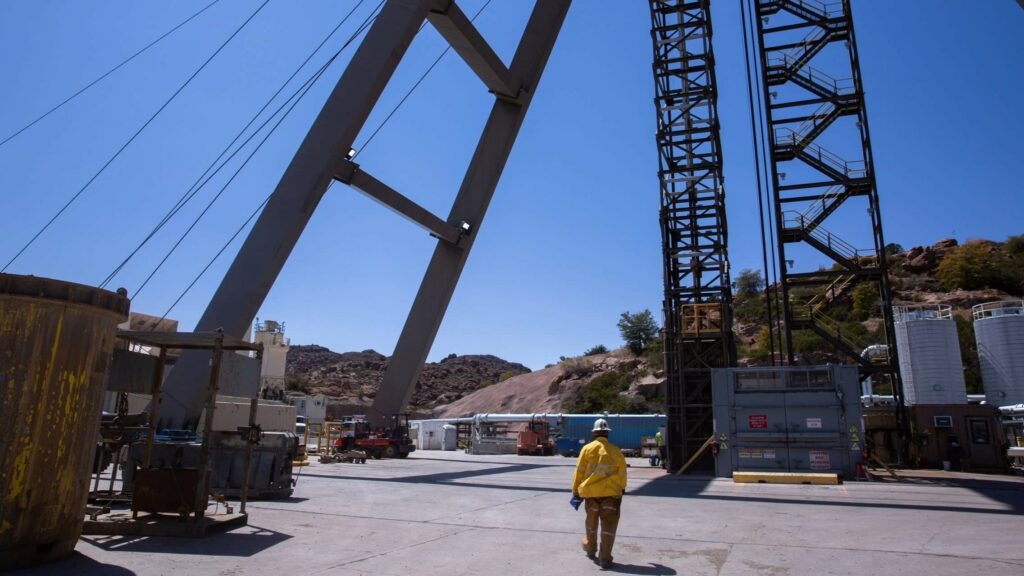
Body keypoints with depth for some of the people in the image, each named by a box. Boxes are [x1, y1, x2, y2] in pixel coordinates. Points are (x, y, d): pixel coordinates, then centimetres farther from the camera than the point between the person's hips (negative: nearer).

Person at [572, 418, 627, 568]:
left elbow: (579, 471, -2)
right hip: (611, 493, -1)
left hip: (590, 492, 2)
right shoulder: (615, 450, -4)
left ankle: (590, 549, 38)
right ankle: (605, 558, 3)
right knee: (608, 525, 4)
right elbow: (622, 472, 4)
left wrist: (575, 490, 8)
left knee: (591, 521, 21)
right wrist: (622, 488, 22)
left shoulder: (587, 449, -4)